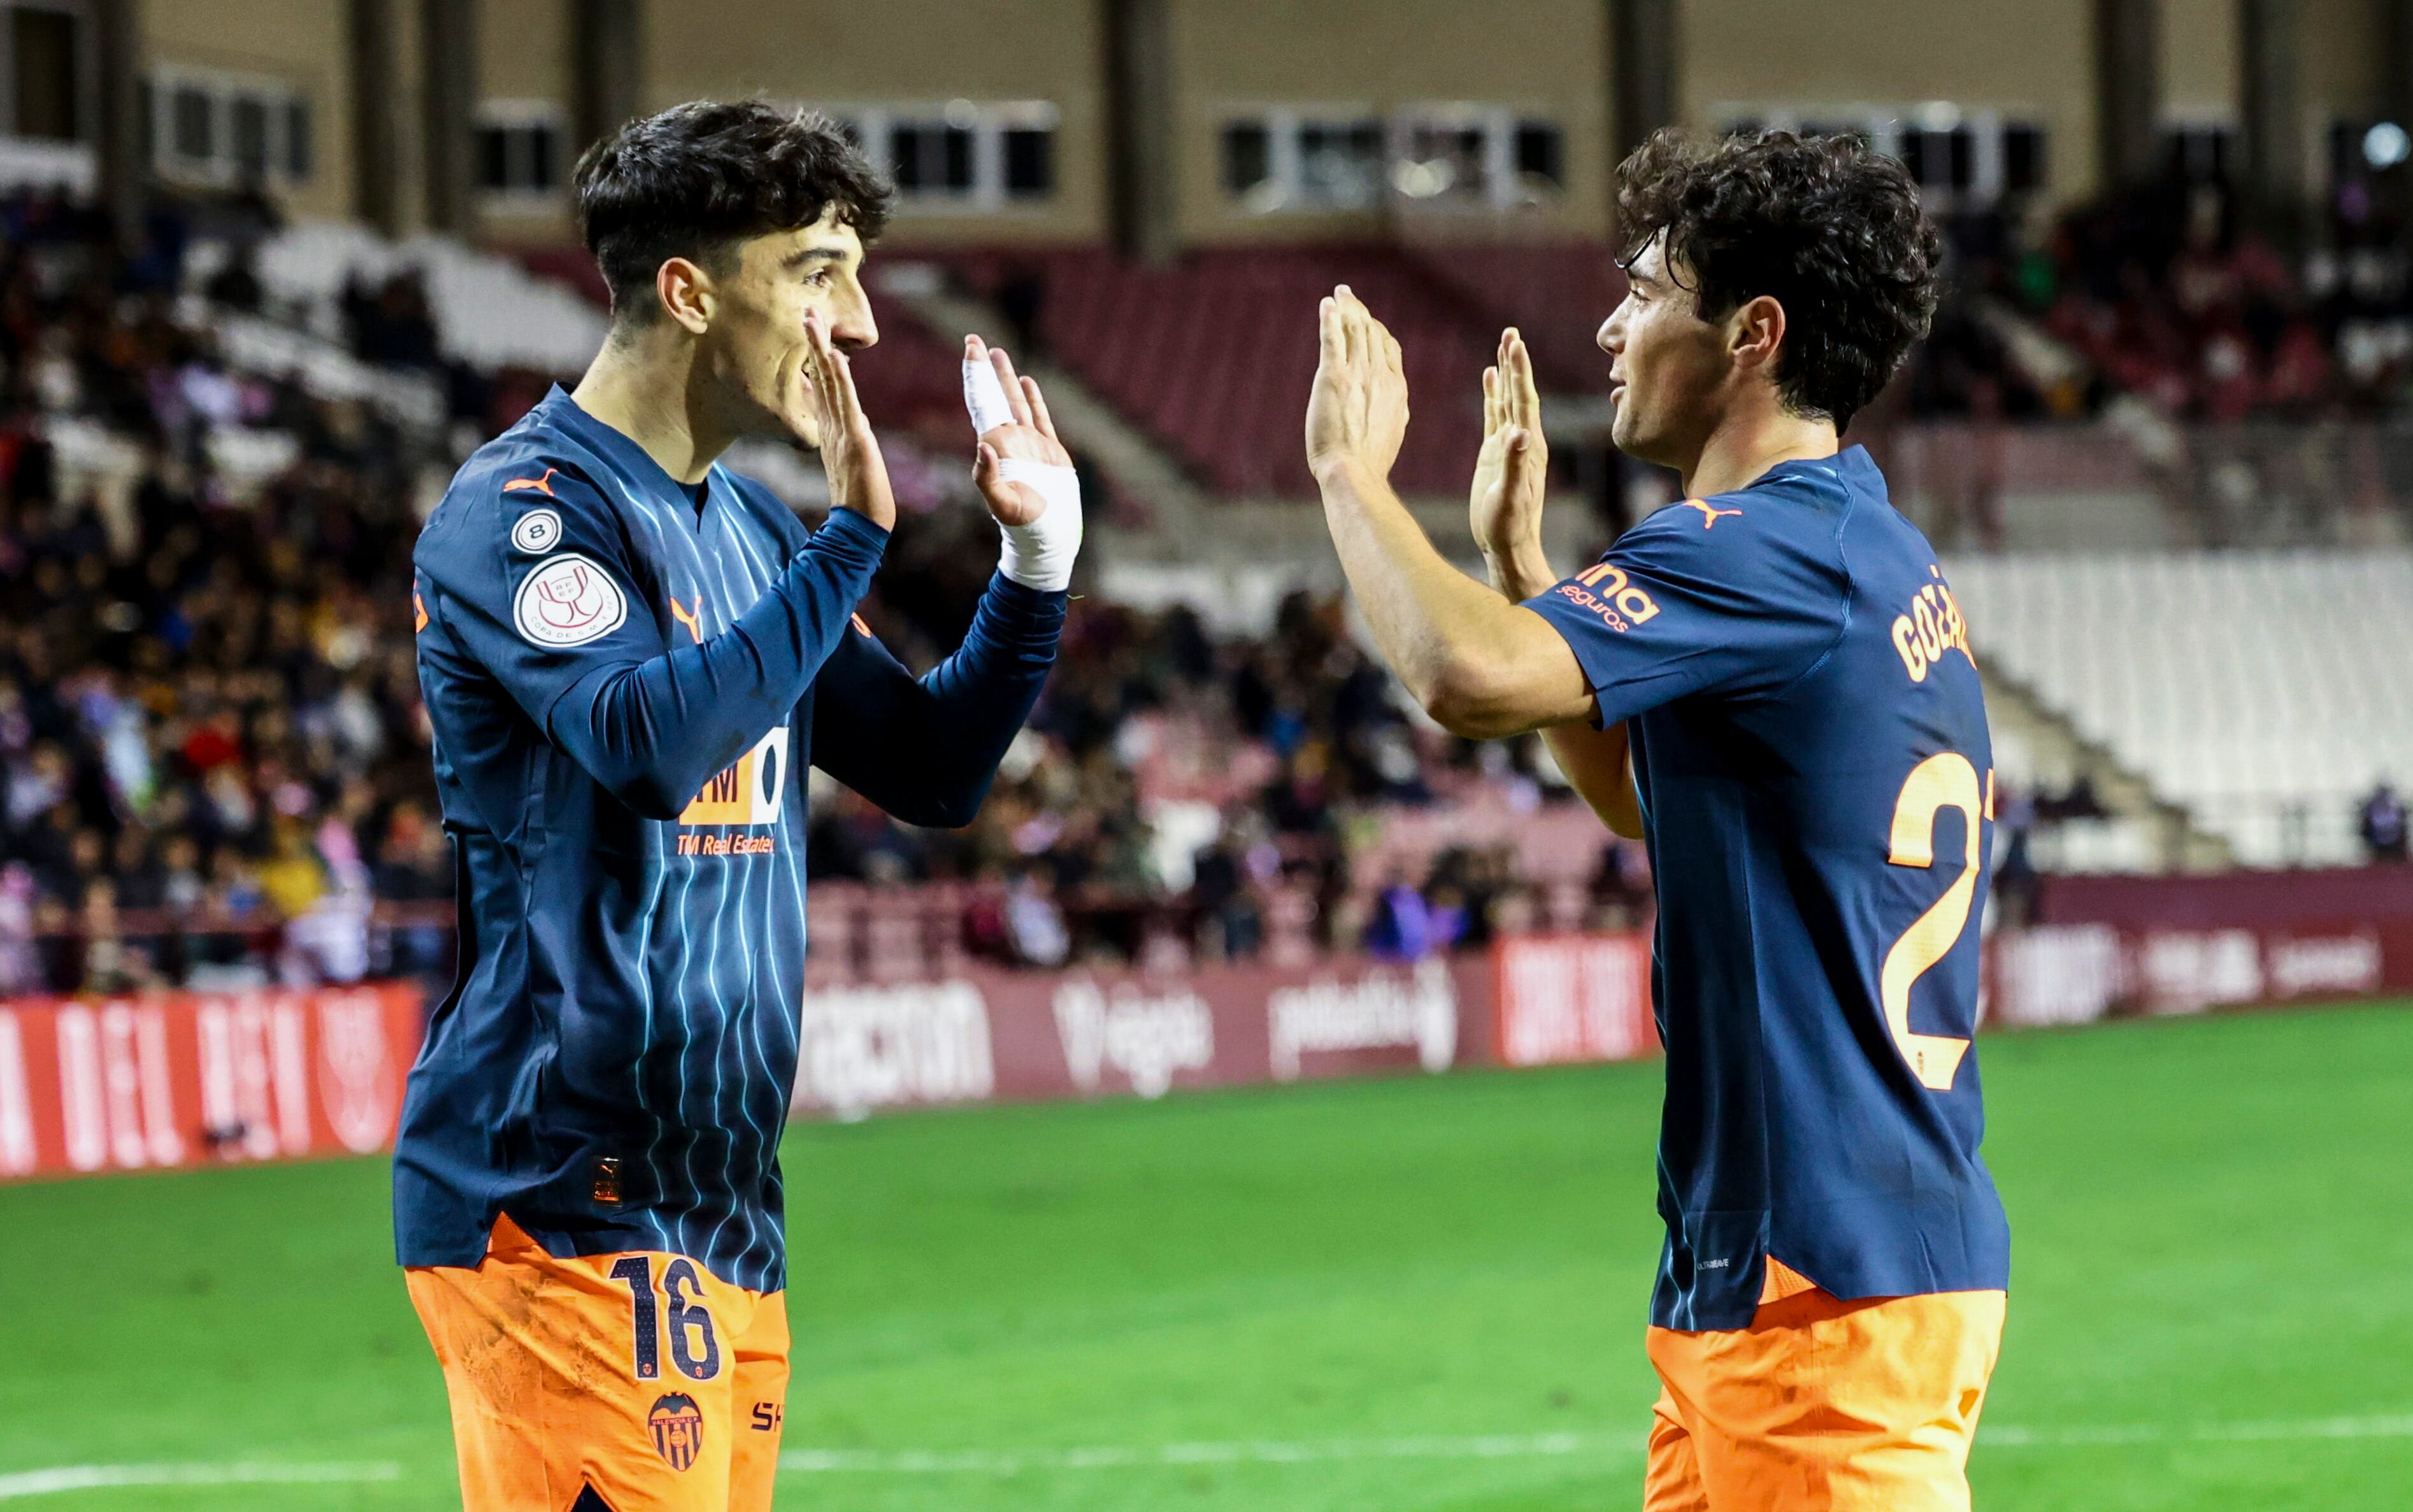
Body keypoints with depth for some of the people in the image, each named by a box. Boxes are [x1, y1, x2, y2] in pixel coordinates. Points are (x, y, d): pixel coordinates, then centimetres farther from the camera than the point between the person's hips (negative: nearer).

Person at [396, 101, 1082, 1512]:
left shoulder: (752, 529, 17)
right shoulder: (522, 508, -10)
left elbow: (933, 772, 21)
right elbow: (651, 741, -26)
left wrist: (1038, 554, 9)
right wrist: (854, 534, -23)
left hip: (724, 1211, 9)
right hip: (563, 1196, -9)